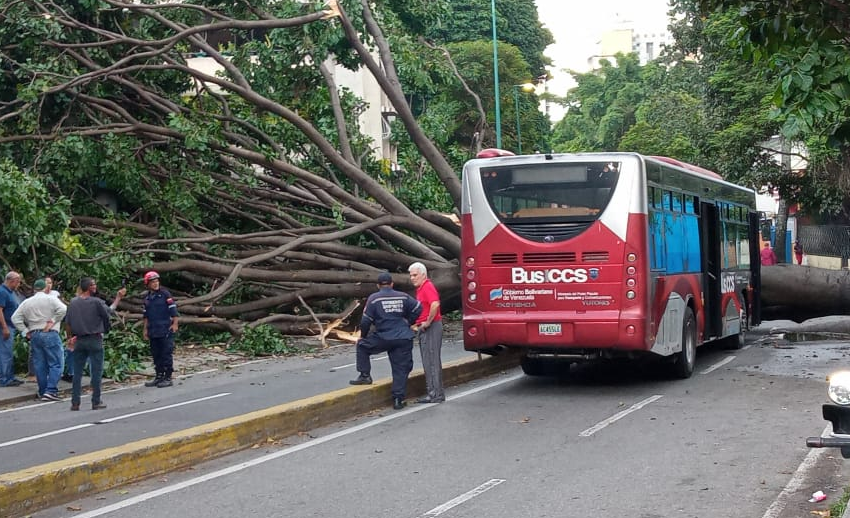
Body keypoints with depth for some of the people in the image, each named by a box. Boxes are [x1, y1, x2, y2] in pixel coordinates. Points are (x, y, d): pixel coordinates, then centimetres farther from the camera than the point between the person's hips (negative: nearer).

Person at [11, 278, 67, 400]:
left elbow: (15, 318, 9)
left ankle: (43, 392, 13)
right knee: (55, 364, -4)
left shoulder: (26, 302, 12)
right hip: (50, 334, -5)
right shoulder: (50, 299, -2)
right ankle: (51, 391, -14)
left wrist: (25, 331, 9)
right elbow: (62, 309, -18)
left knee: (39, 365, 10)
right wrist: (52, 321, -9)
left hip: (34, 335, 5)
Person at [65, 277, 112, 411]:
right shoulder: (96, 302, -11)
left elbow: (67, 322, 5)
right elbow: (107, 315, -3)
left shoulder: (73, 302, 2)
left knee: (77, 372, 9)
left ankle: (75, 403, 9)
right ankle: (96, 402, 5)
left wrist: (69, 337, 15)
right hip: (94, 339, -4)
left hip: (79, 340, 4)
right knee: (96, 372, 3)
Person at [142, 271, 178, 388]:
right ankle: (159, 377, 19)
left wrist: (175, 323, -11)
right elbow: (146, 315, 18)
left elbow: (173, 309, -6)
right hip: (153, 332, 6)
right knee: (156, 355, 11)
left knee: (166, 354, -3)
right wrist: (145, 329, 16)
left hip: (165, 330, -6)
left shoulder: (165, 294, -6)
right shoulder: (147, 297, 11)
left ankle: (168, 378, 2)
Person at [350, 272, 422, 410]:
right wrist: (408, 323, 23)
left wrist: (363, 336, 13)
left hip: (383, 339, -3)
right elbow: (418, 308, 11)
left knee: (362, 345, 21)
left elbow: (366, 321, -3)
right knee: (401, 369, 7)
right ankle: (398, 399, 4)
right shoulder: (402, 297, 8)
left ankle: (365, 376, 16)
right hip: (404, 340, 3)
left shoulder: (374, 298, -2)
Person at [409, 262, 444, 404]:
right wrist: (418, 324, 20)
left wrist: (428, 322, -23)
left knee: (432, 361, -9)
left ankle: (436, 394, -7)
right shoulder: (420, 289, 19)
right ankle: (433, 392, 18)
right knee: (428, 362, 12)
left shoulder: (428, 287, -13)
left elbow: (435, 304, -31)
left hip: (431, 328, -10)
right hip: (424, 329, 10)